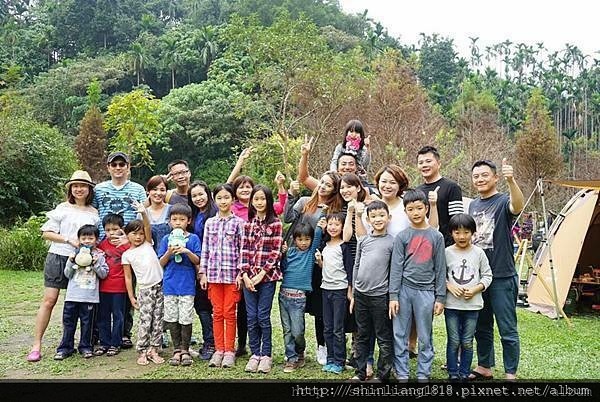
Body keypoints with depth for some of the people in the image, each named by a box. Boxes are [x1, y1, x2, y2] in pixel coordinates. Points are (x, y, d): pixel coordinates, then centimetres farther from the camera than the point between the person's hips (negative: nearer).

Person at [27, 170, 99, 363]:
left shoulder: (94, 213, 9)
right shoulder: (63, 208, 3)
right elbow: (46, 233, -1)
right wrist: (69, 240, -12)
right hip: (58, 258, -2)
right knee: (49, 300, -3)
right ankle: (36, 345, 3)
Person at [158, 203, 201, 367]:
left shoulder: (193, 238, 1)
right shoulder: (166, 239, 6)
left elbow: (197, 261, -1)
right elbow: (161, 263, 5)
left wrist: (187, 252, -19)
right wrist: (169, 252, -14)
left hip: (187, 284, -2)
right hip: (170, 284, 2)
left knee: (186, 318, 0)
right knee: (171, 318, 6)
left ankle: (185, 350, 14)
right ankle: (177, 349, 18)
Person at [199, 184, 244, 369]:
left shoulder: (238, 223, -1)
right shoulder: (210, 223, 7)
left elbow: (243, 250, -2)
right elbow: (205, 249, 8)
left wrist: (240, 273, -8)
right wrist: (203, 273, 3)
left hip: (232, 273, -3)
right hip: (213, 273, 3)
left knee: (229, 312, 4)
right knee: (217, 312, 9)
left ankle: (229, 350, 15)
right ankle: (219, 350, 18)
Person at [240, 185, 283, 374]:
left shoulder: (275, 223, -3)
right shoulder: (248, 223, 8)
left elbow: (275, 252, -8)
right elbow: (244, 250, 5)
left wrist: (260, 274, -12)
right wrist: (245, 275, -5)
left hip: (267, 276, -3)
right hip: (249, 276, 3)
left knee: (263, 316, 1)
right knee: (251, 317, 7)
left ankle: (266, 355, 14)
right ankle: (255, 354, 18)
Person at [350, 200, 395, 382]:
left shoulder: (392, 241, -4)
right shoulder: (363, 241, 8)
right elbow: (356, 267, 13)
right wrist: (353, 294, 12)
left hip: (380, 295, -4)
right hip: (360, 294, 5)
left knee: (384, 338, 5)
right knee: (362, 336, 14)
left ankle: (382, 375, 16)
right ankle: (360, 373, 25)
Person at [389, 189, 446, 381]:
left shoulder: (436, 236, 3)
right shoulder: (402, 237, 2)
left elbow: (440, 268, 4)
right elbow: (396, 267, 0)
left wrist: (440, 297, 1)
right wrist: (393, 296, -5)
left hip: (426, 291, 0)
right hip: (404, 289, 0)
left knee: (425, 338, 8)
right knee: (400, 336, 5)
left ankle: (423, 375, 20)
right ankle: (402, 375, 17)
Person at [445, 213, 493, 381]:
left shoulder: (478, 253, -2)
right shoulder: (447, 252, -3)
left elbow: (487, 276, 4)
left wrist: (475, 289, -11)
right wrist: (449, 286, -13)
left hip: (472, 304, 1)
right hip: (451, 304, 0)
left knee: (467, 342, 9)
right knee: (453, 341, 6)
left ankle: (464, 374, 23)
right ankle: (453, 374, 20)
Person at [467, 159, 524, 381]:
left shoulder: (503, 201, -8)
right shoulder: (472, 205, 11)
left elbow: (518, 207, -33)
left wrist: (511, 181, -52)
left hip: (502, 278, -6)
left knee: (507, 330, 3)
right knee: (481, 327, 16)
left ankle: (510, 374, 15)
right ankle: (484, 367, 30)